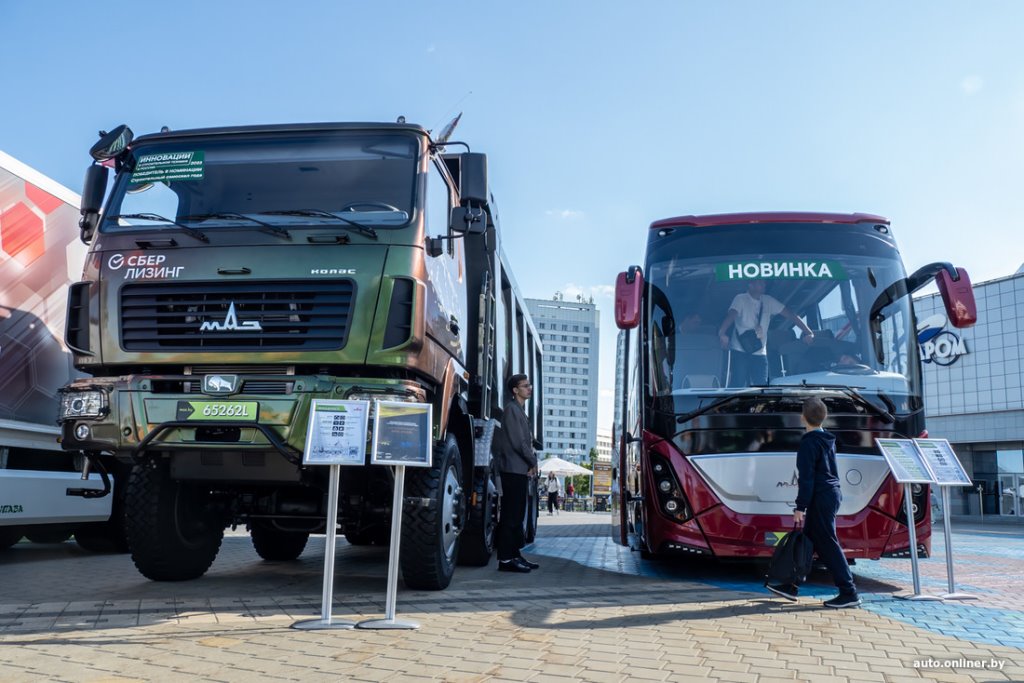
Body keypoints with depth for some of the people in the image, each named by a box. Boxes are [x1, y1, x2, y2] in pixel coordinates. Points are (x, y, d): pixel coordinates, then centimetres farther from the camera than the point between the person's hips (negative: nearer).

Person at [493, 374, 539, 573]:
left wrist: (531, 462, 5)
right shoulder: (512, 409, -11)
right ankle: (505, 559, -7)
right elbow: (518, 442, -17)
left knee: (517, 515, 13)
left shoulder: (520, 410, 19)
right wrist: (533, 462, -6)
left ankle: (515, 555, 19)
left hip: (521, 469, 10)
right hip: (513, 469, -10)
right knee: (511, 515, -9)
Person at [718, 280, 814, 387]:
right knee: (737, 387, -8)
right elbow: (731, 315, -25)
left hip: (760, 354, 5)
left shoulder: (769, 301, 8)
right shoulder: (740, 299, -7)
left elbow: (790, 315, 8)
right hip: (740, 352, -5)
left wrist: (808, 332, -1)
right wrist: (722, 333, -44)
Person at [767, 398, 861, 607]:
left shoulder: (809, 442, -14)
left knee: (828, 545, -5)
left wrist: (800, 507, -16)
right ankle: (791, 586, 20)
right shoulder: (827, 440, 14)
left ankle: (849, 593, -2)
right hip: (831, 494, 10)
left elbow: (806, 478, -18)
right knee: (807, 540, 13)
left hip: (821, 498, -10)